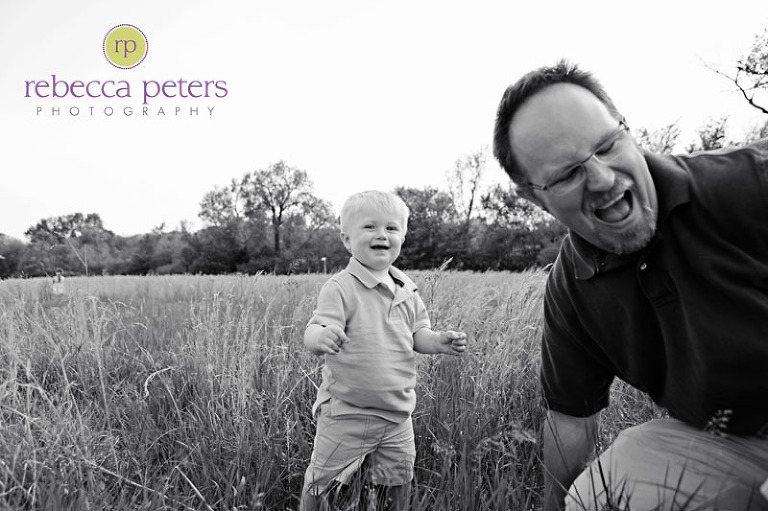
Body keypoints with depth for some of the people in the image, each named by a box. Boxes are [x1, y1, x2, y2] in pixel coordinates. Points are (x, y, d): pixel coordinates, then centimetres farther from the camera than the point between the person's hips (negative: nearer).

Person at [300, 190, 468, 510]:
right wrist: (321, 337, -48)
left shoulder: (407, 290, 3)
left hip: (397, 415, 5)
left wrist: (438, 341, -9)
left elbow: (416, 334, 11)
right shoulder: (340, 288, -16)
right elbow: (316, 329, -25)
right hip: (346, 414, -5)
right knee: (322, 485, 8)